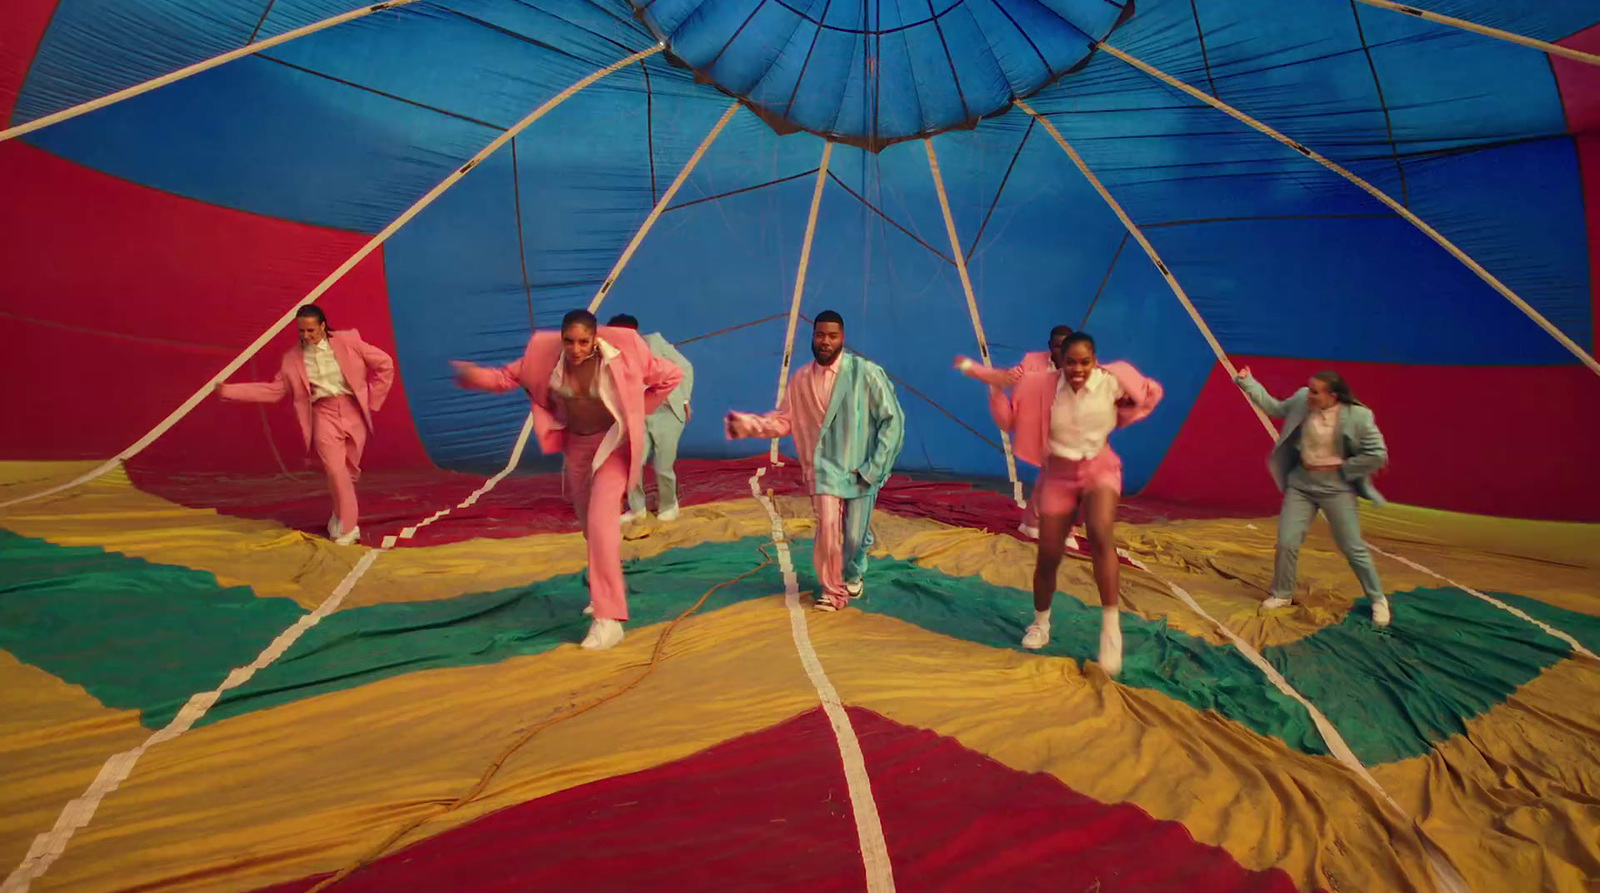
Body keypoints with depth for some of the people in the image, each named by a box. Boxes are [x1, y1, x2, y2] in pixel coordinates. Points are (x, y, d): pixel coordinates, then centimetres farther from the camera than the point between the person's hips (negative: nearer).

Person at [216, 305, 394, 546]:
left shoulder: (348, 341, -5)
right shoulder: (293, 358, 2)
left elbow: (385, 364, -1)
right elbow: (273, 390, 6)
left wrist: (372, 400, -2)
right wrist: (229, 391, -1)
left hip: (353, 412, 0)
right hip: (324, 416, 0)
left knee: (350, 471, 10)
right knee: (336, 470, -14)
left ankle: (341, 520, 35)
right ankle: (348, 528, -3)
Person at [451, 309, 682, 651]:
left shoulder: (622, 352, -22)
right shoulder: (546, 354, -13)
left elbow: (670, 376, -12)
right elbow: (508, 376, -5)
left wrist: (636, 412, -7)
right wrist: (474, 376, -26)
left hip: (614, 444, -5)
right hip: (576, 445, 5)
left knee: (602, 522, -21)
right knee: (590, 525, 18)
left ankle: (609, 619, -19)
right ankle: (608, 591, 43)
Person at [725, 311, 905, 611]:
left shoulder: (866, 373, -13)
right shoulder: (801, 379, -1)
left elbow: (892, 420, -10)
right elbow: (783, 420, 5)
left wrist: (874, 468, -12)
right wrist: (747, 424, -11)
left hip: (861, 469, -1)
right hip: (825, 467, 1)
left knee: (856, 535, 7)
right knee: (828, 530, -11)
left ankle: (853, 574, 42)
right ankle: (832, 589, 15)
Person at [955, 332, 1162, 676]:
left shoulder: (1111, 381, -13)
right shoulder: (1043, 385, -11)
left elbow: (1151, 393, 5)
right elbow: (1008, 420, -5)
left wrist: (1119, 419, -1)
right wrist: (995, 388, -18)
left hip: (1099, 468, -1)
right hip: (1058, 474, 2)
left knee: (1100, 534, -32)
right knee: (1048, 557, 3)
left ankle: (1111, 626, -23)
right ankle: (1040, 624, 30)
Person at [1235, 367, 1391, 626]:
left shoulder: (1358, 416, -19)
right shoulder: (1302, 400, -7)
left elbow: (1378, 455, -13)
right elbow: (1274, 407, 9)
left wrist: (1340, 466, -13)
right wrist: (1246, 382, 3)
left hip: (1336, 487, -4)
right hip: (1300, 483, 4)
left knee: (1353, 548, 4)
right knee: (1286, 542, 4)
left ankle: (1378, 600, 23)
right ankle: (1282, 594, 24)